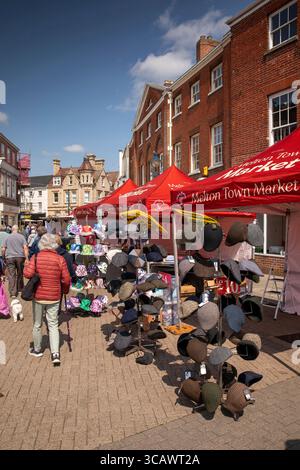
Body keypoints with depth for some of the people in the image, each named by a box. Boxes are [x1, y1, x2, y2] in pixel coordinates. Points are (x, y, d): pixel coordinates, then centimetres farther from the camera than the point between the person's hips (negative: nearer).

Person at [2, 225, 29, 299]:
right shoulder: (21, 236, 2)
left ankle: (13, 293, -5)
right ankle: (20, 289, 30)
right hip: (20, 257, 0)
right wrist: (27, 258, -8)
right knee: (20, 274, 16)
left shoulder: (7, 237, 5)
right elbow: (25, 248, -7)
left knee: (11, 275, 0)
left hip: (9, 257, 0)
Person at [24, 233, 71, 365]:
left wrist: (26, 265, 3)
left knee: (37, 325, 17)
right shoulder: (60, 259, -8)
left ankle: (37, 350, 34)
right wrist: (65, 290, 11)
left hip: (38, 296, 0)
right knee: (53, 325, 8)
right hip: (54, 297, 0)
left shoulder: (36, 257, -9)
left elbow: (28, 274, -17)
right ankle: (55, 354, 0)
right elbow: (66, 280, -8)